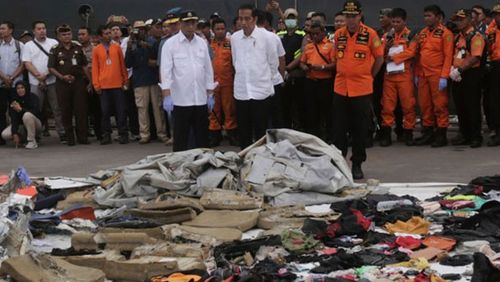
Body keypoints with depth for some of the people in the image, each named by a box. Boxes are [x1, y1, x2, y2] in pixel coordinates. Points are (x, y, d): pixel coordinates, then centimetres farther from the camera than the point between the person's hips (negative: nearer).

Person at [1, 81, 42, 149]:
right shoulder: (14, 100, -7)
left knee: (27, 115, -35)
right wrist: (15, 134, -25)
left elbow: (36, 111, -28)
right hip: (20, 125, 4)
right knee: (5, 135, -17)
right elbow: (13, 117, -15)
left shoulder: (33, 97, -15)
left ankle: (32, 141, -26)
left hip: (35, 125, -4)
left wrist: (20, 109, -32)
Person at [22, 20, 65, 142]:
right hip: (36, 83, 0)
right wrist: (38, 76, -13)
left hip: (52, 81, 0)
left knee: (57, 108, 0)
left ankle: (62, 133, 3)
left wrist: (47, 75, -7)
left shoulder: (54, 43, 10)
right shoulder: (28, 46, 8)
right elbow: (27, 64, 0)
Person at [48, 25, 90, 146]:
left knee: (81, 110, 0)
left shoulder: (78, 48, 9)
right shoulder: (55, 50, 4)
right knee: (66, 111, 2)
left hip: (78, 81, 1)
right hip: (62, 84, -1)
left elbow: (84, 66, 12)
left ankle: (82, 136, 6)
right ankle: (69, 137, 9)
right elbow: (51, 68, 1)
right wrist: (62, 76, -12)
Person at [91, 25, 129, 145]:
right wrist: (96, 85, -2)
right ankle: (106, 135, 9)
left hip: (118, 84, 1)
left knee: (121, 110, 1)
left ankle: (123, 134, 7)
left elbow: (122, 64, 10)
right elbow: (95, 68, 3)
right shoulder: (96, 50, 3)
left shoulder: (117, 47, 6)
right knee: (105, 111, 4)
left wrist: (125, 79, 7)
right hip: (104, 86, 0)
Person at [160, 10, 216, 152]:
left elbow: (208, 70, 11)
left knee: (202, 138, 10)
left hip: (201, 99, 4)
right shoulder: (170, 44, -4)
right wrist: (167, 96, -16)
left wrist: (210, 95, 8)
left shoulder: (202, 43, 8)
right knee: (181, 139, 3)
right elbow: (165, 71, -9)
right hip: (180, 100, -4)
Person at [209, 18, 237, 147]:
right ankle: (215, 135, 16)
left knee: (229, 108, 3)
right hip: (212, 82, 1)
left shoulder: (231, 43, 2)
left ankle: (232, 134, 11)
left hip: (228, 82, -1)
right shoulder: (208, 44, 5)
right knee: (214, 109, 8)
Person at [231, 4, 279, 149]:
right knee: (243, 133, 9)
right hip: (241, 92, 3)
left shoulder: (266, 37, -7)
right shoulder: (234, 38, 2)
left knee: (261, 133, 2)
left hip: (261, 91, -3)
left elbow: (274, 63, 3)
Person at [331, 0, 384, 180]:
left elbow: (379, 58, 3)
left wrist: (369, 76, 5)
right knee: (338, 129, 6)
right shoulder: (338, 35, 5)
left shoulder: (370, 34, -6)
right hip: (340, 89, 3)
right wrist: (344, 74, 13)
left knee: (360, 130, 4)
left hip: (362, 90, -3)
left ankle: (357, 165, 14)